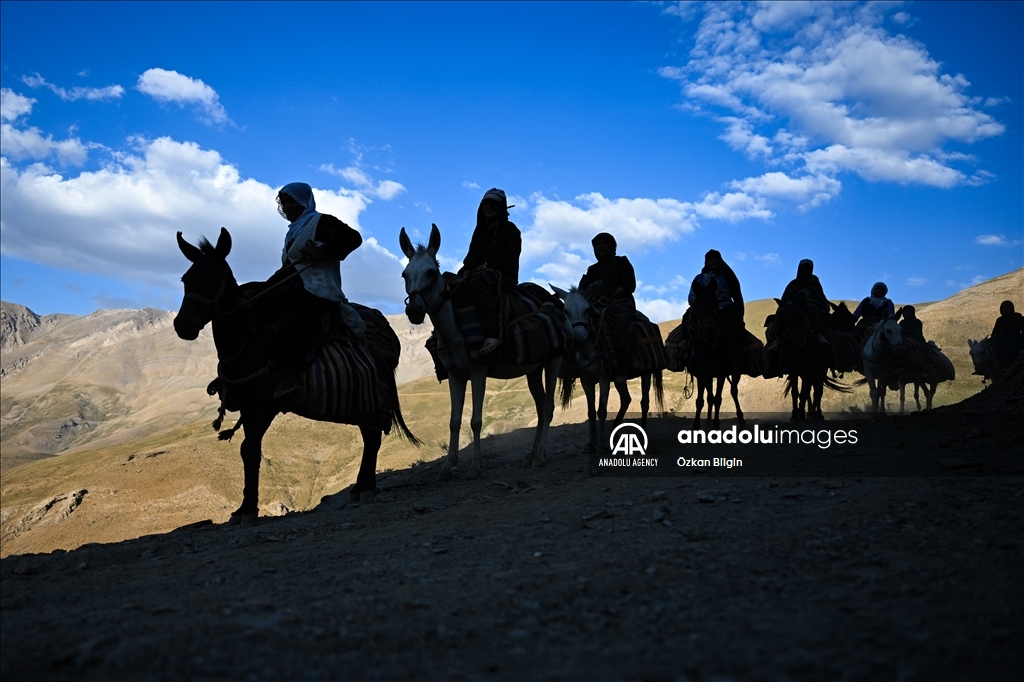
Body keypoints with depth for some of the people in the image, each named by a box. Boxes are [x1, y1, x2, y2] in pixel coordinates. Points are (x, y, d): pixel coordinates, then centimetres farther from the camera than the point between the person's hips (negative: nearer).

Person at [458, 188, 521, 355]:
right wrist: (467, 269, -7)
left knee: (478, 280, -39)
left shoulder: (510, 229, 2)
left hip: (505, 277, -7)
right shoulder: (480, 230, 20)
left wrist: (487, 265, -22)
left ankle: (492, 334, -49)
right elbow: (471, 255, 15)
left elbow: (510, 257, -10)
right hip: (483, 274, 7)